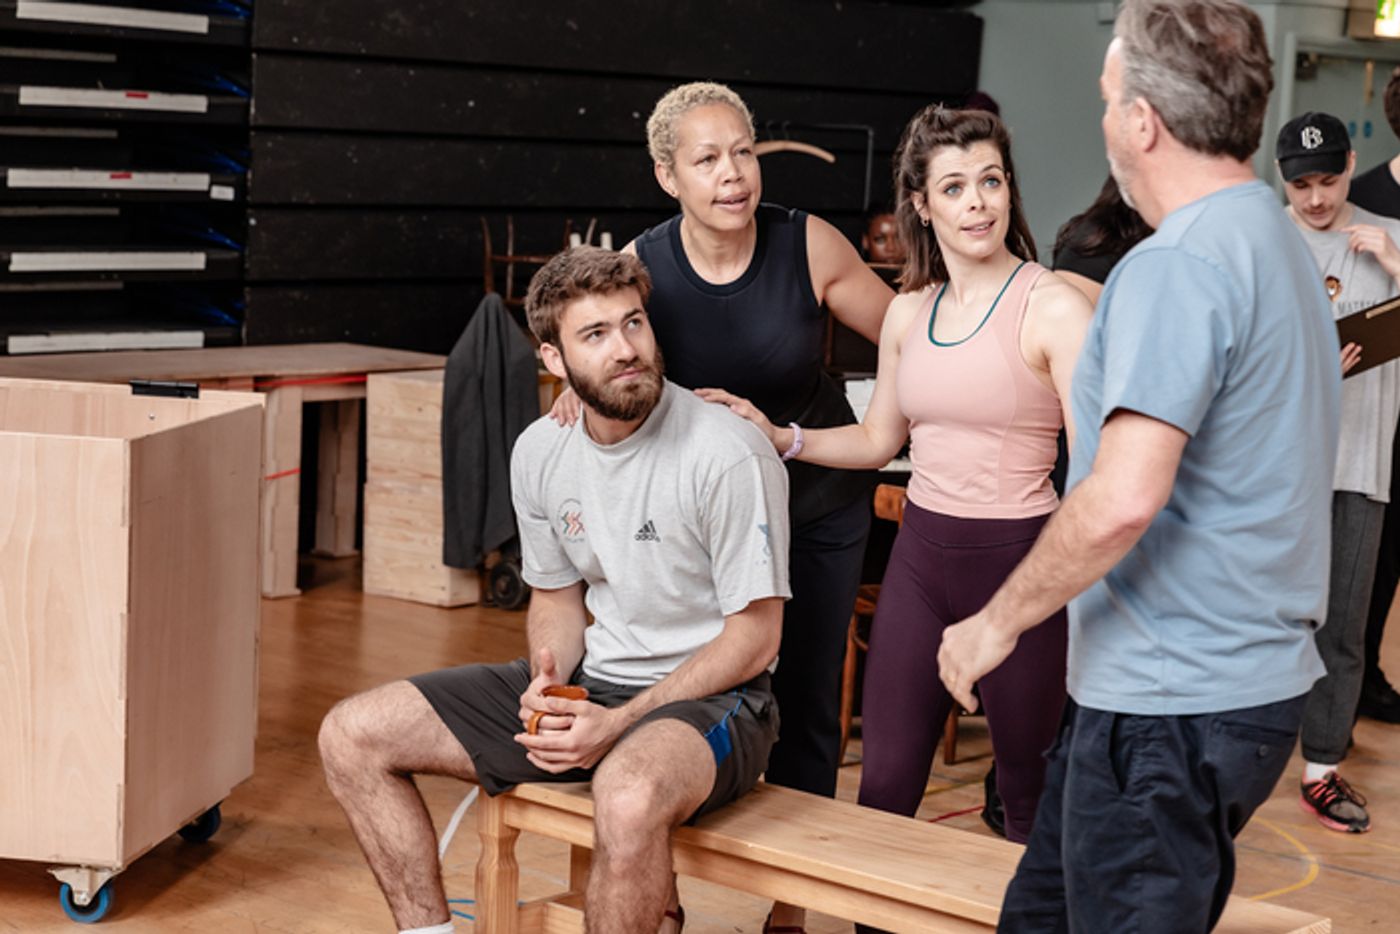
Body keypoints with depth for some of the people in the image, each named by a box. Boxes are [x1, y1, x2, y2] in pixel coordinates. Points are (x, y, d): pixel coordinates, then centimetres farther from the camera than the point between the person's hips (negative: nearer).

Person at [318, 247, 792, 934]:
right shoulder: (540, 453, 2)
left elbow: (755, 636, -14)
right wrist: (547, 686, -8)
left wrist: (618, 724, -20)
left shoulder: (727, 457, -18)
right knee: (351, 735, -3)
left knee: (629, 795, -43)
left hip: (708, 697, -6)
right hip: (588, 682, 7)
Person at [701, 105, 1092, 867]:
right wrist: (777, 436, 7)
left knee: (1028, 790, 9)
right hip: (921, 553, 5)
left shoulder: (1052, 307, -10)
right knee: (884, 782, 7)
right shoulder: (909, 312, 9)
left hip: (1015, 555, -5)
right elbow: (878, 440, 19)